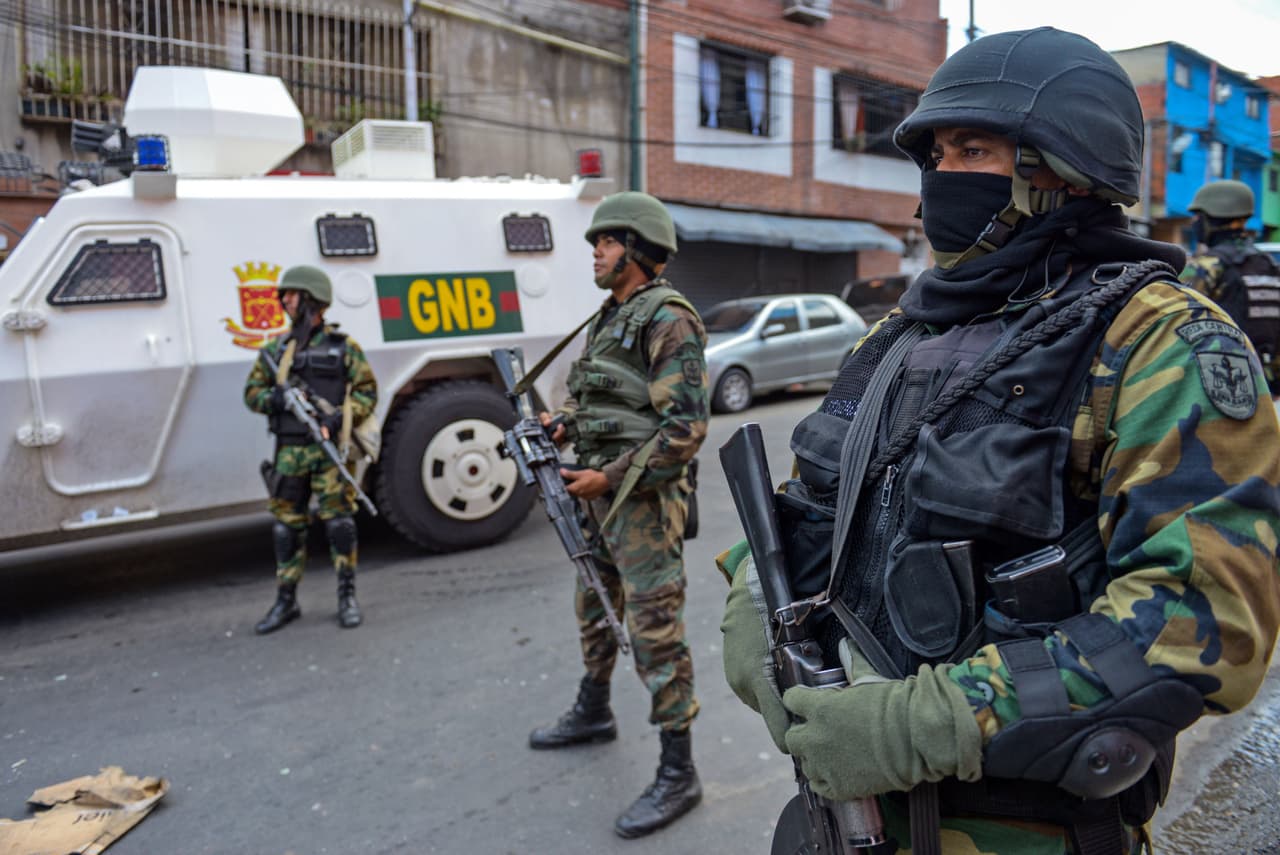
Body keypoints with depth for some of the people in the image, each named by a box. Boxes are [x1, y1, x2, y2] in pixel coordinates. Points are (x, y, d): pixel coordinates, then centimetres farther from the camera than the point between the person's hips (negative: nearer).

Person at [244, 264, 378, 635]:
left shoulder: (343, 346, 2)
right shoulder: (277, 348, 13)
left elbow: (367, 392, 0)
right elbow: (252, 392, 14)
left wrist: (340, 418, -15)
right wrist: (276, 398, -8)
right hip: (290, 449, 4)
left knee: (338, 519, -5)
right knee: (287, 525, 7)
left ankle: (347, 597, 8)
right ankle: (286, 601, 19)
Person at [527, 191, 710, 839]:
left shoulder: (668, 319, -15)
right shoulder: (609, 317, 14)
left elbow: (687, 427, -21)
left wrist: (610, 478, -20)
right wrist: (562, 424, 4)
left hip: (642, 500, -10)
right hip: (598, 493, 10)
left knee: (655, 630, -4)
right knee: (593, 610, 23)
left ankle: (678, 774, 8)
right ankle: (592, 713, 45)